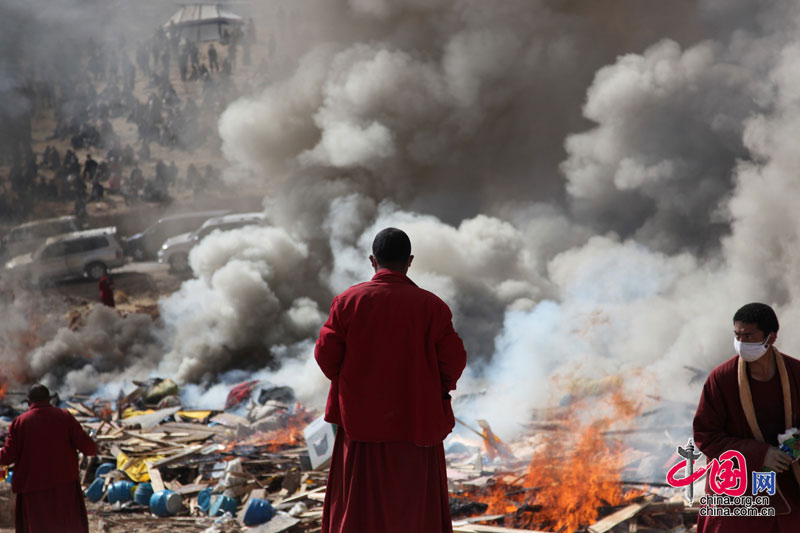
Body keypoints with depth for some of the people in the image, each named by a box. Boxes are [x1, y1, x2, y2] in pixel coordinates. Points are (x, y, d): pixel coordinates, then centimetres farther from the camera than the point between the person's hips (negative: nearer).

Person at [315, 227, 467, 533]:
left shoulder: (348, 300, -5)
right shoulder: (432, 306, -8)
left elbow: (326, 354, -5)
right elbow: (453, 359, -8)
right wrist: (440, 390, 12)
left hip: (361, 420, 1)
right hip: (416, 424, -1)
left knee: (359, 508, 11)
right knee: (414, 507, 10)